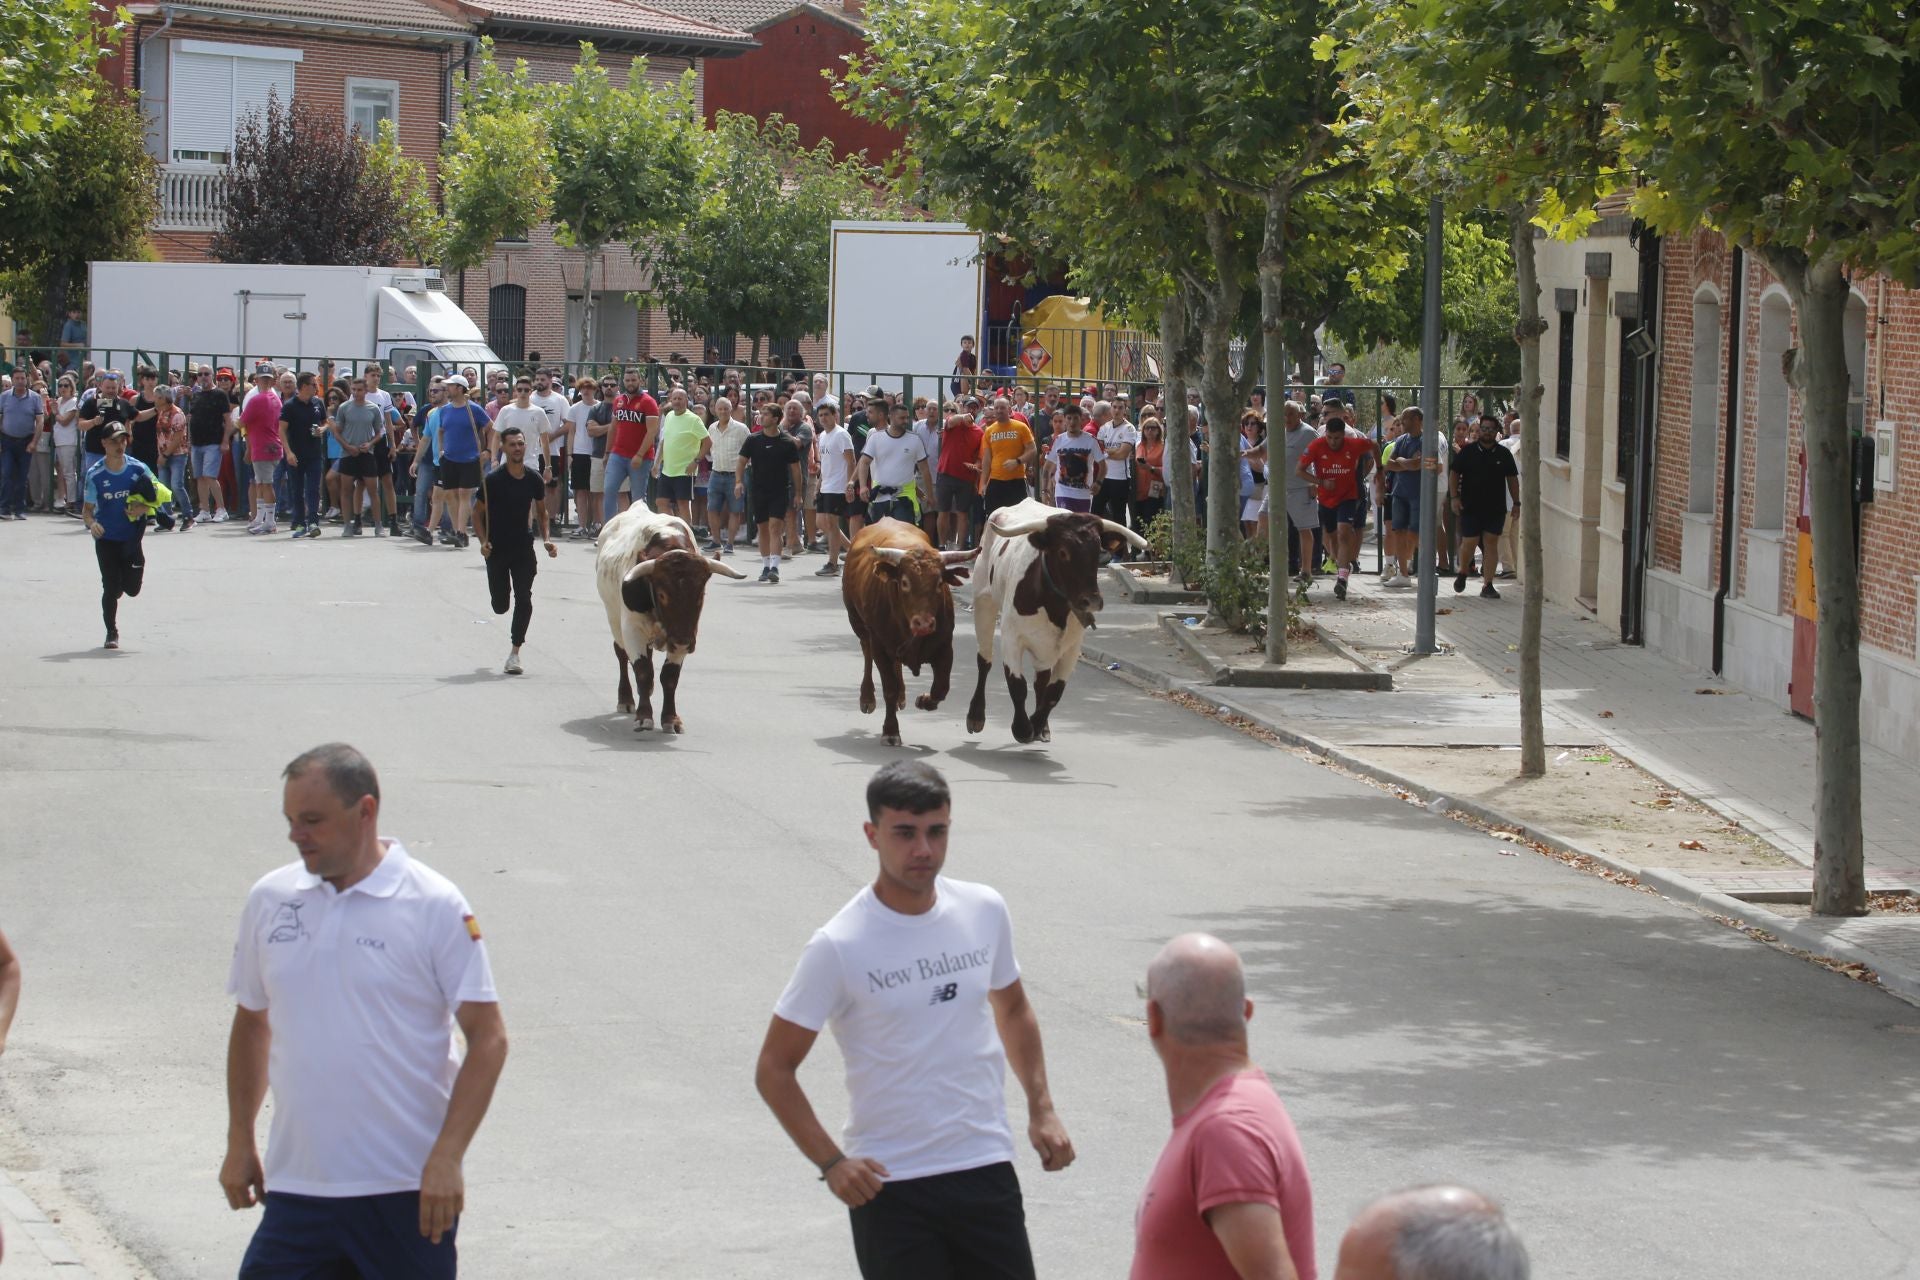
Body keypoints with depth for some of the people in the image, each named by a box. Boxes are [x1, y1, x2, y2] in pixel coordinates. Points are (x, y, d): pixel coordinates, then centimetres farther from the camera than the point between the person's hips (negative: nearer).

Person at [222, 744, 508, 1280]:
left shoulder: (434, 906, -7)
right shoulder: (269, 900, 7)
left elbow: (488, 1039, -8)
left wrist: (446, 1159, -16)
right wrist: (240, 1142, 16)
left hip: (407, 1191, -4)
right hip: (296, 1186, 4)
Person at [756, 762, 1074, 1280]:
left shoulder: (985, 912, 2)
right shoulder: (840, 947, -12)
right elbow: (774, 1069, -6)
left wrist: (1041, 1108, 9)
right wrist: (831, 1162, -15)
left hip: (986, 1168, 4)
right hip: (889, 1185, -4)